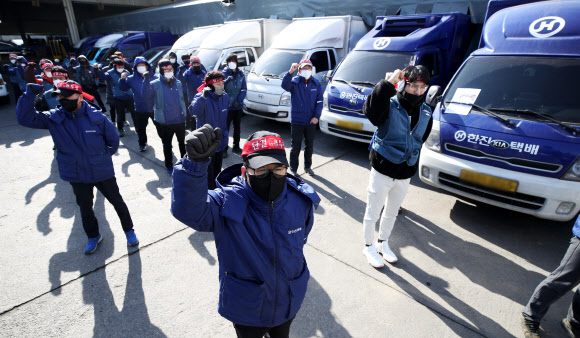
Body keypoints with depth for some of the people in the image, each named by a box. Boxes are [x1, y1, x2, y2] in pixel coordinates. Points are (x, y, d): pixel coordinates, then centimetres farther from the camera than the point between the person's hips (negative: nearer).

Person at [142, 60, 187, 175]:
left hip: (180, 120, 3)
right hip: (165, 122, -2)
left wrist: (185, 113, 12)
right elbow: (146, 94, -22)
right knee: (167, 145, 10)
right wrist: (146, 80, -32)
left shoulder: (178, 83, 5)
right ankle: (169, 166, 25)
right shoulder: (155, 84, -6)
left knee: (183, 143, 16)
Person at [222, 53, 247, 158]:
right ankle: (224, 149, 5)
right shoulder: (224, 73, -4)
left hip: (238, 105, 4)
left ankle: (236, 147, 27)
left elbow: (244, 89, 3)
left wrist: (239, 100, -11)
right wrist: (226, 81, -33)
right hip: (228, 106, -4)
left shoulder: (240, 74, 6)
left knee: (237, 126, 14)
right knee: (226, 127, -4)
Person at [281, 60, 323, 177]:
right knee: (296, 146, 2)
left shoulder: (316, 84, 5)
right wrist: (290, 72, -40)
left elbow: (319, 101, 5)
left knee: (309, 146, 15)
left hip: (311, 121, 3)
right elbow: (285, 85, -26)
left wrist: (316, 116, -7)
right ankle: (293, 169, 17)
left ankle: (308, 166, 32)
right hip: (297, 121, -3)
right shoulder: (295, 82, -4)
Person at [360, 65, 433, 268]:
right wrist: (388, 83, -42)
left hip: (405, 175, 6)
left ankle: (383, 243, 45)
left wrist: (411, 158, 13)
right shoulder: (390, 105, -16)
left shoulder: (426, 112, 3)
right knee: (373, 213, 9)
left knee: (392, 213, 23)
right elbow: (371, 111, -40)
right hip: (382, 171, -6)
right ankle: (369, 247, 32)